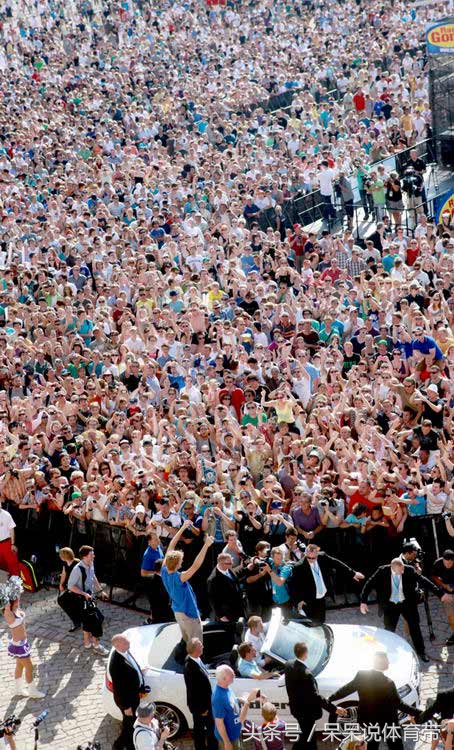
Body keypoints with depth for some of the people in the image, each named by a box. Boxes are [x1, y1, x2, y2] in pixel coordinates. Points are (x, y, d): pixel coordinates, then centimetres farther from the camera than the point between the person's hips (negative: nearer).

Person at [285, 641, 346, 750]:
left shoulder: (289, 665, -8)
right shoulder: (306, 674, -34)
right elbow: (315, 696, -32)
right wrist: (334, 709, -31)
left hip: (296, 708, 8)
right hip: (306, 711, -8)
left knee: (306, 735, 26)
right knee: (309, 739, 11)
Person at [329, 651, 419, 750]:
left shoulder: (362, 675, -11)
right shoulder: (388, 683, -22)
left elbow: (346, 690, -4)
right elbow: (399, 704, -19)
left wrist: (329, 699, 9)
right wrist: (418, 713, -12)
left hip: (370, 722, 5)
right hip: (388, 723, -4)